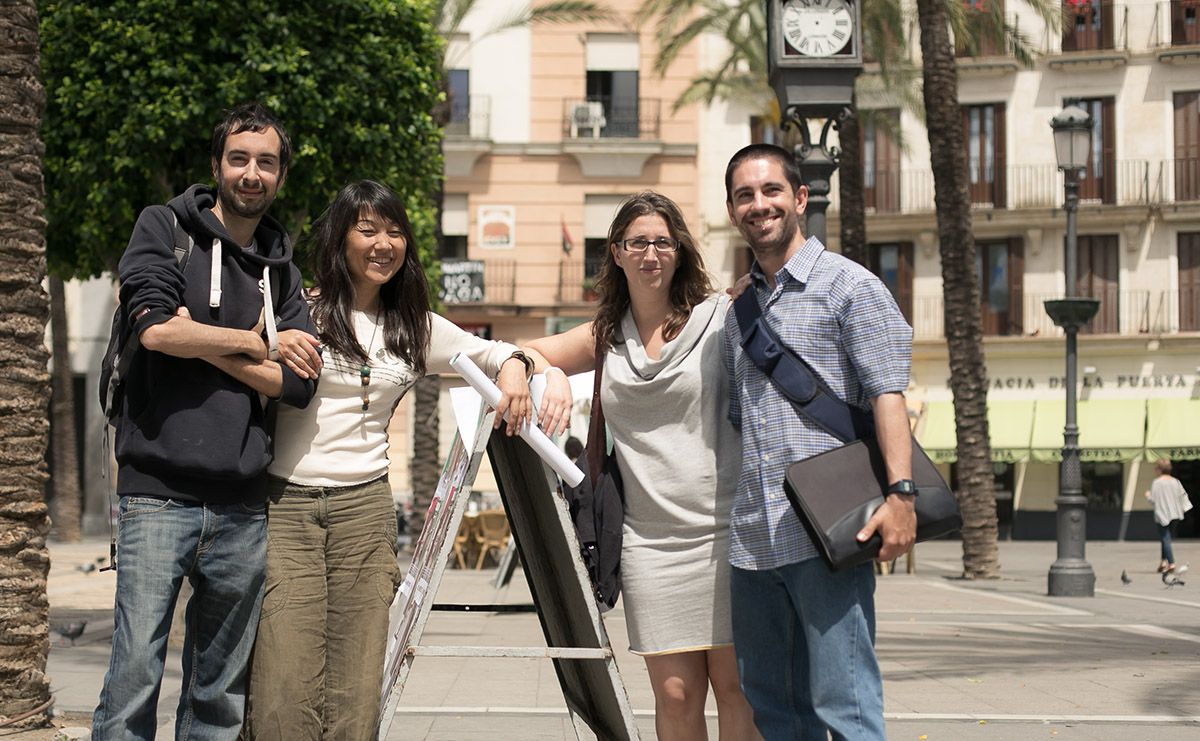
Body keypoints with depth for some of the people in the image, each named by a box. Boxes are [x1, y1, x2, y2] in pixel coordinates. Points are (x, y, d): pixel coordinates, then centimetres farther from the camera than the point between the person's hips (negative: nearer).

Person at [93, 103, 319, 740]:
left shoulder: (280, 270, 17)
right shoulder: (165, 228, 6)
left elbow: (298, 385, 3)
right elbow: (156, 327, -12)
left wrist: (205, 345, -6)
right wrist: (253, 343, -1)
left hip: (243, 506, 4)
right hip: (159, 490, -4)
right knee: (135, 673, -9)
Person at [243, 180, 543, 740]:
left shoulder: (415, 329, 16)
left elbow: (491, 351, 26)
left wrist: (513, 367, 3)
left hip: (364, 508, 3)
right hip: (284, 503, -3)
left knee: (355, 688, -1)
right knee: (285, 684, -11)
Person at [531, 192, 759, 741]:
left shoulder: (721, 317, 3)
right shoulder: (605, 338, 14)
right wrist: (551, 375, 2)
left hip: (725, 528, -3)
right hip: (649, 538, 3)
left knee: (736, 686, -4)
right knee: (675, 692, -2)